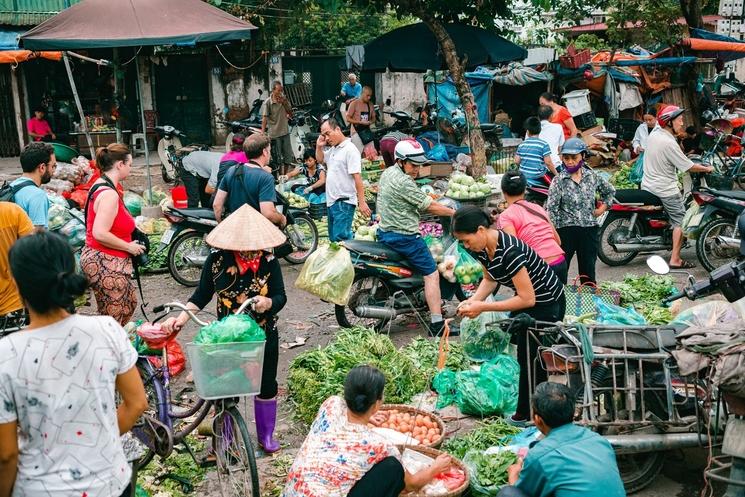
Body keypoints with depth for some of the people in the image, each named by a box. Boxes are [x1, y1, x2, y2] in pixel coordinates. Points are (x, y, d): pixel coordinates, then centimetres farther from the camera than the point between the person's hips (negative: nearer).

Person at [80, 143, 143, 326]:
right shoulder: (109, 194, -23)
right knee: (113, 318, 3)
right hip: (106, 264, -10)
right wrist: (129, 246, -17)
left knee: (129, 302, 22)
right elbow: (100, 234, -29)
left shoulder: (101, 185, 9)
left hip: (98, 257, 10)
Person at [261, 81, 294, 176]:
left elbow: (291, 114, 5)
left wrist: (284, 104, -10)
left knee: (288, 156, 12)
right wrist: (262, 134, -20)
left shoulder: (284, 100, 4)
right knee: (278, 158, 6)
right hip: (274, 133, -5)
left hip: (285, 131, 5)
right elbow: (264, 119, -13)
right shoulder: (268, 102, -11)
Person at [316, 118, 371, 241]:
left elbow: (357, 177, -18)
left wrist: (362, 202, -22)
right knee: (333, 238, 14)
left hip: (344, 202, -9)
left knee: (340, 238, -16)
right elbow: (320, 159, 32)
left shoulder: (350, 149, -13)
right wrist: (319, 146, 12)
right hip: (332, 201, 9)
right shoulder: (332, 149, 14)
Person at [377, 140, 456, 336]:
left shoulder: (387, 172, 9)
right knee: (432, 274, -6)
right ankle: (437, 325, -11)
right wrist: (454, 213, -6)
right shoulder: (403, 182, -21)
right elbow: (430, 206, -18)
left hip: (385, 233, 10)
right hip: (404, 237, -10)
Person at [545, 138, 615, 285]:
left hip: (589, 230, 3)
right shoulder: (559, 180, -7)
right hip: (566, 230, -3)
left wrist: (602, 208, 9)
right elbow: (551, 209, -12)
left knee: (588, 271, 12)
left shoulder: (593, 176, 4)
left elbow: (610, 191, 23)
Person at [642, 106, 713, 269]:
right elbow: (688, 167, -20)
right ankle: (675, 260, -2)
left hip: (647, 186, 8)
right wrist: (707, 169, -3)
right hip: (665, 190, -8)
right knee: (680, 221, 0)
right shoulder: (669, 143, -24)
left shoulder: (653, 134, 1)